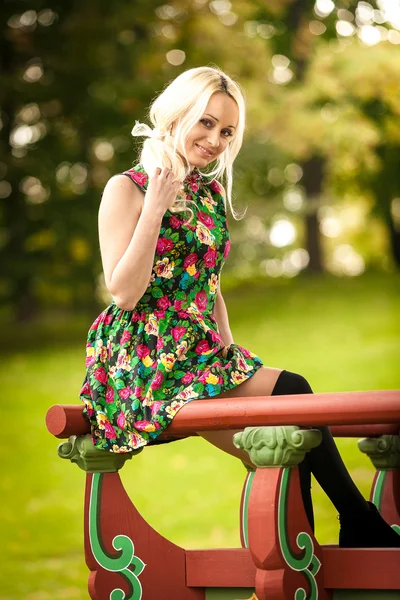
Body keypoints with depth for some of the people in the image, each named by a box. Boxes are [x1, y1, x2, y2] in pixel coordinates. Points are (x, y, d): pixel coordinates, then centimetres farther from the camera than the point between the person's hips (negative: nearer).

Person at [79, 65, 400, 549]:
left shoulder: (212, 193, 15)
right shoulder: (127, 188, -5)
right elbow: (123, 293, -13)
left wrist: (229, 346, 4)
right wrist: (155, 208, -17)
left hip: (203, 354, 7)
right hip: (143, 362, -7)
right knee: (292, 392, -21)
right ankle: (361, 524, -9)